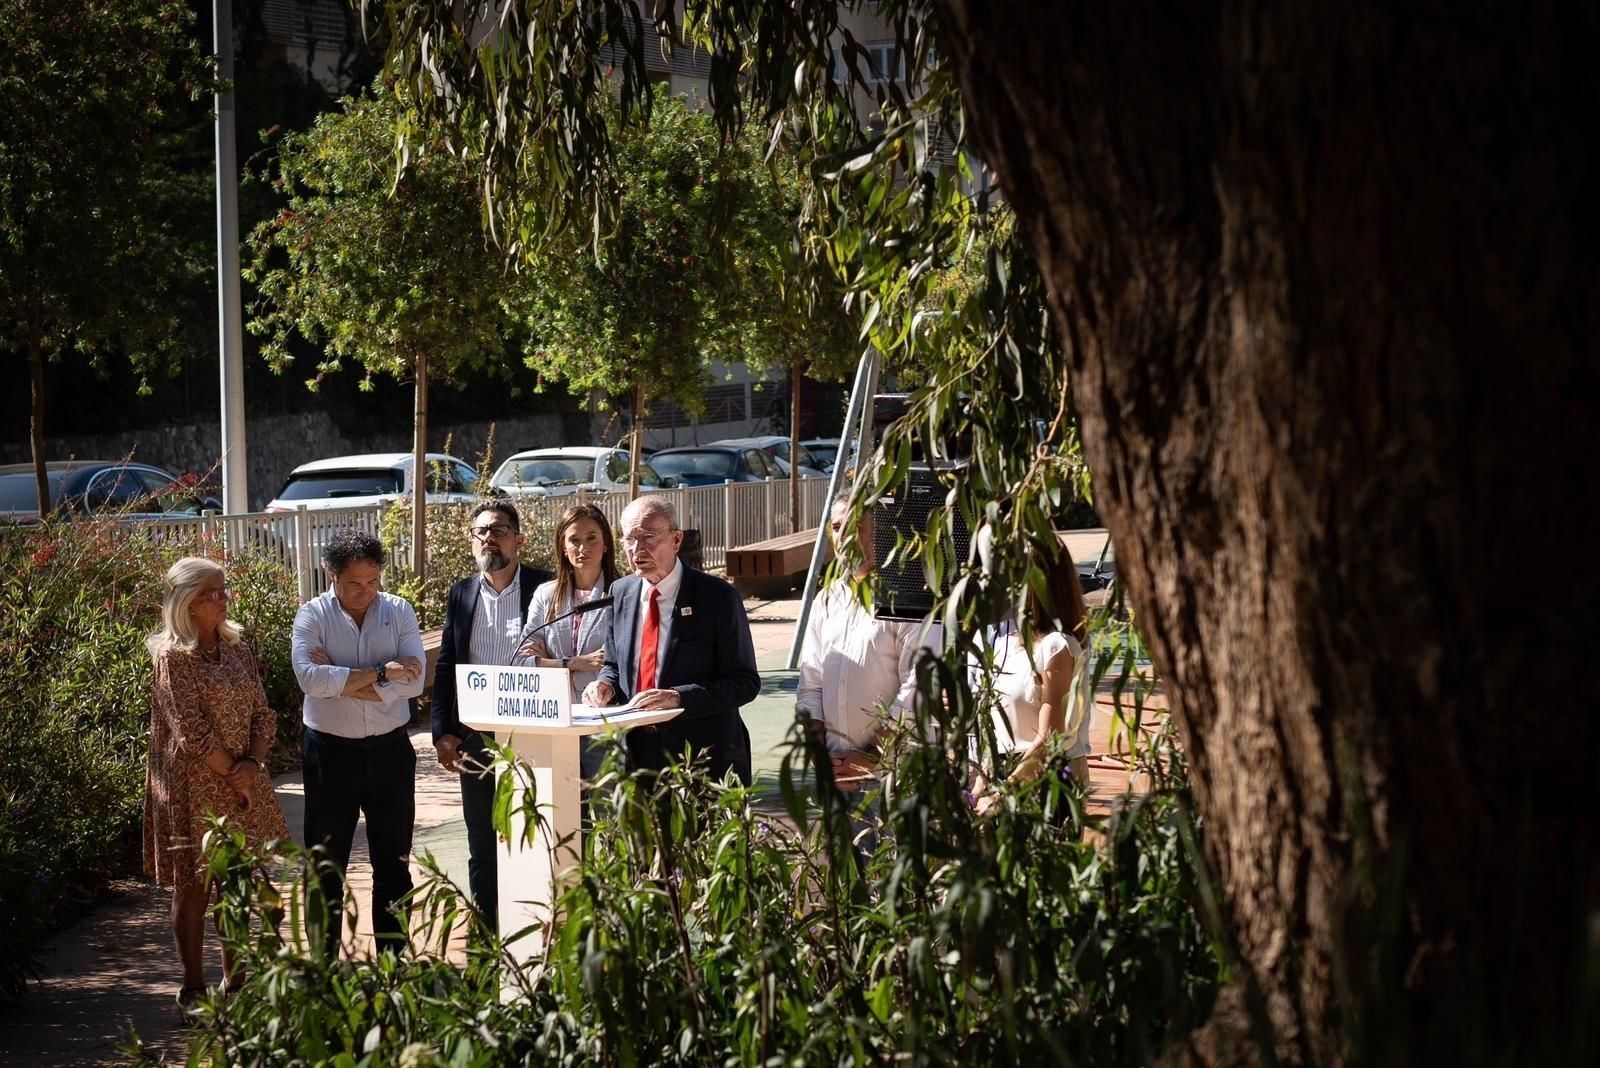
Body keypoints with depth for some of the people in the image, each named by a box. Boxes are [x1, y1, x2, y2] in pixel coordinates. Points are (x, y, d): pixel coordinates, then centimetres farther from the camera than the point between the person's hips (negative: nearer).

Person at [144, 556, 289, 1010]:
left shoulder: (236, 648, 8)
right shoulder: (173, 657, -11)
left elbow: (263, 713, 7)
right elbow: (192, 731, -16)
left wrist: (252, 762, -9)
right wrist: (232, 775, -13)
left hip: (241, 780, 6)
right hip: (194, 786, -6)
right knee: (194, 886, 1)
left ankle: (235, 981, 24)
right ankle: (193, 988, 11)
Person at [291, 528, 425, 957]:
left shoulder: (399, 612, -1)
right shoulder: (312, 616, -6)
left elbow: (414, 682, -13)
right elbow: (310, 678, -23)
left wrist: (341, 682, -18)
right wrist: (380, 673, -20)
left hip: (390, 749, 2)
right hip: (331, 751, -2)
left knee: (393, 862, 10)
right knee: (326, 862, 7)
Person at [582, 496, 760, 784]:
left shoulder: (717, 597, -9)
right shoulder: (621, 593, 9)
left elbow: (745, 682, -11)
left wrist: (677, 697, -23)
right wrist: (607, 685, -2)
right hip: (638, 757, 5)